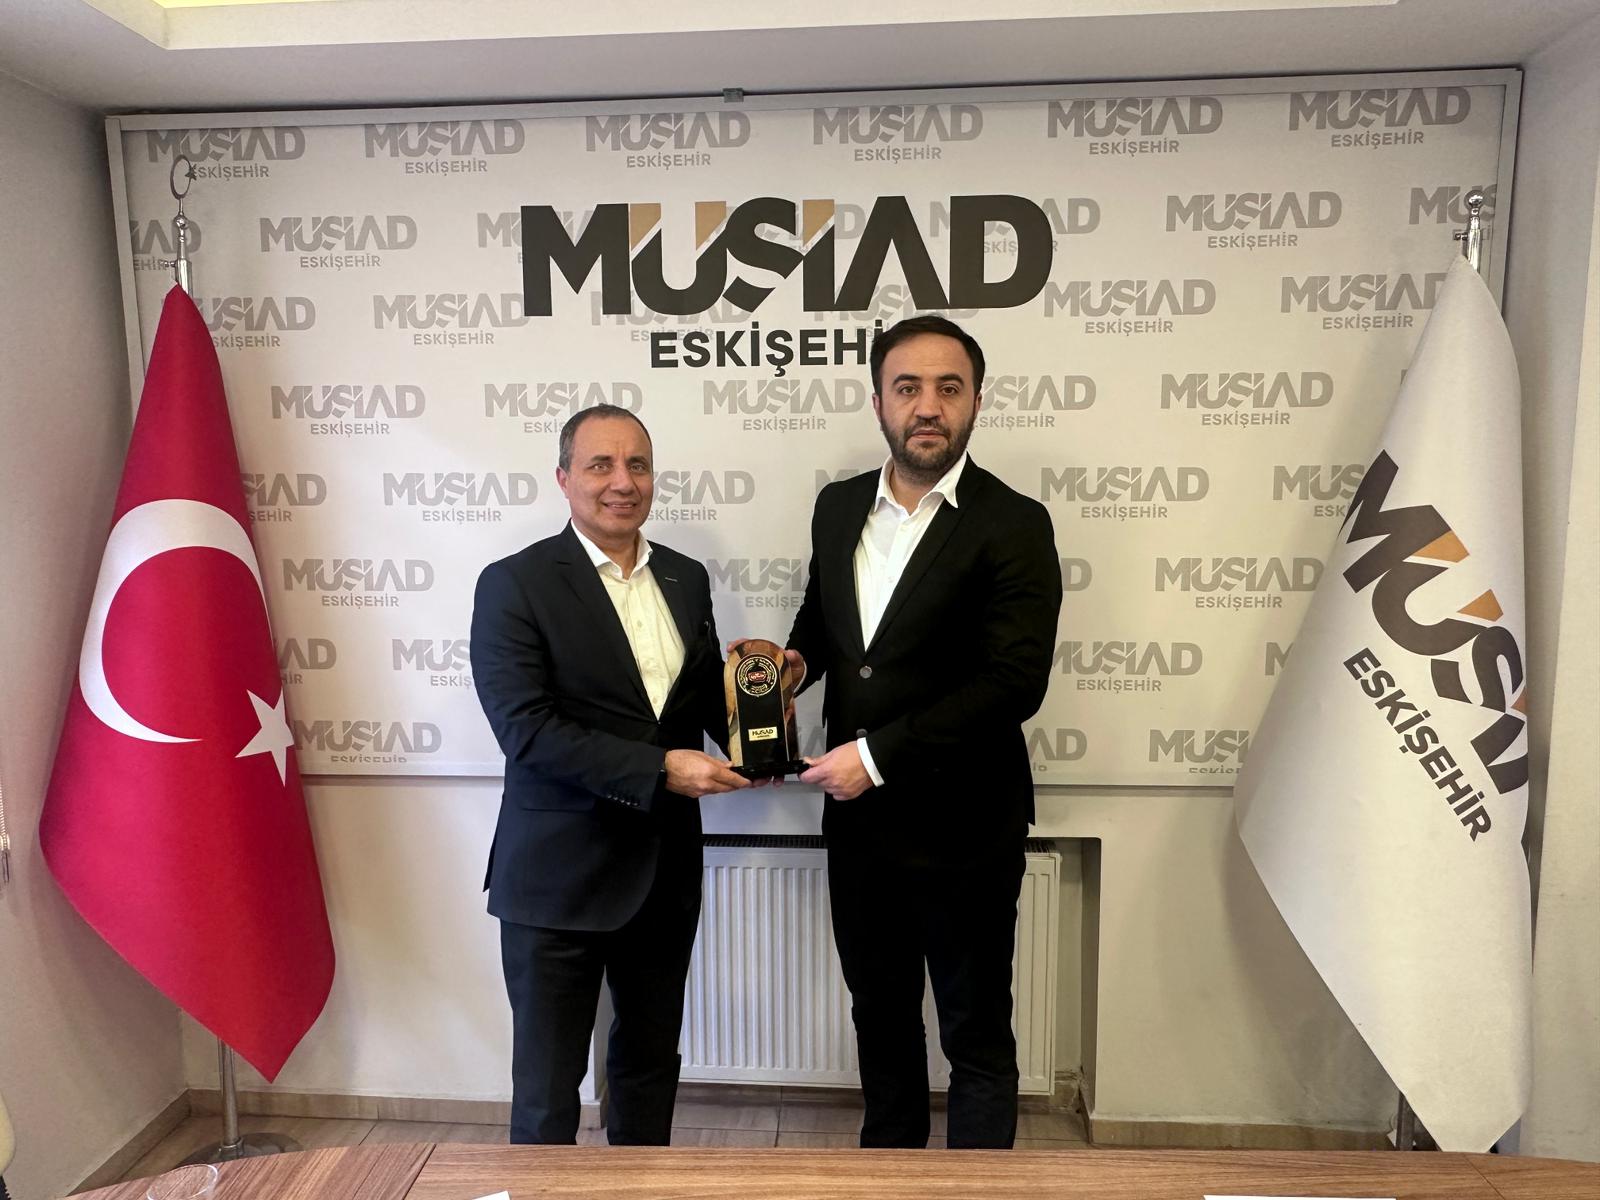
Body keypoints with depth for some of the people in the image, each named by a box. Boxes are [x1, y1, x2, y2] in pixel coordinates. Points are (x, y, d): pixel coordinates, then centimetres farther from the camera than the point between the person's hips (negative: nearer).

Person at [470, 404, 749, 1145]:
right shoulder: (514, 585, -12)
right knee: (548, 1081, 12)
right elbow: (525, 729, -20)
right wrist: (660, 769, -24)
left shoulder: (686, 579, 5)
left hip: (665, 870, 6)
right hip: (558, 876, -5)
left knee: (651, 1063, 23)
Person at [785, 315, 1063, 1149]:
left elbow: (1015, 681, -20)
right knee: (879, 1015, 23)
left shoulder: (1013, 524, -13)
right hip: (858, 823, 6)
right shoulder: (838, 506, 5)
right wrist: (799, 659, -3)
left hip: (963, 829, -5)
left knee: (977, 1037, 12)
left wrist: (878, 755, -20)